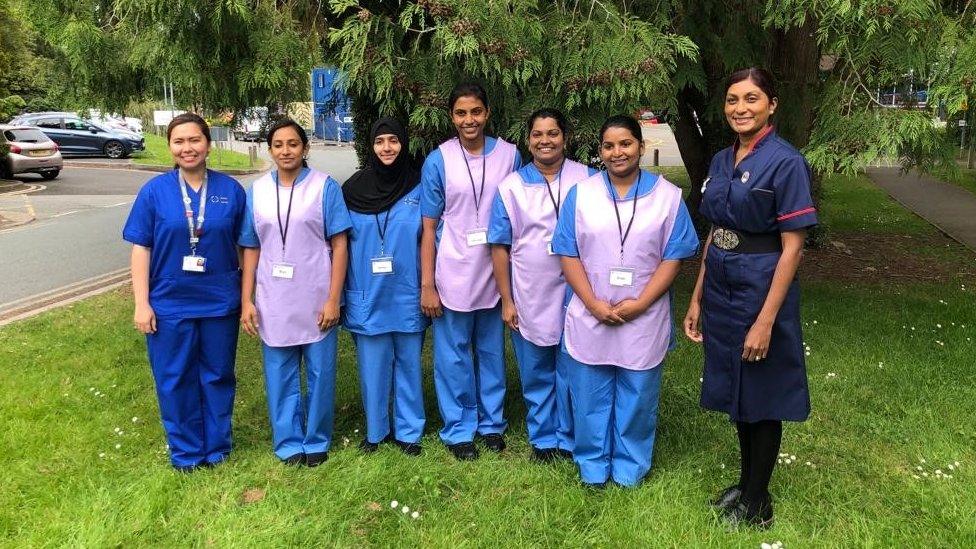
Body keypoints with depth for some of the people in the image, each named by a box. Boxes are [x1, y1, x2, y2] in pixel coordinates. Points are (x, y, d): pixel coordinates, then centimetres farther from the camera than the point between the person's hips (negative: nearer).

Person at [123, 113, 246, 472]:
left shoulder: (230, 190, -1)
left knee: (218, 376, 12)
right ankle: (185, 452, 28)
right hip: (169, 304, 0)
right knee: (175, 379, 10)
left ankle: (217, 448, 30)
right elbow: (140, 248, -2)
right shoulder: (154, 191, -3)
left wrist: (247, 296, 2)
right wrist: (141, 303, -6)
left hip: (220, 303, 1)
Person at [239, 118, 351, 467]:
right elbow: (251, 249, 8)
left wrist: (333, 299, -11)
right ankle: (289, 443, 26)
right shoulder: (257, 191, 5)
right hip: (273, 302, 3)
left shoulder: (324, 186, -4)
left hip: (316, 300, -2)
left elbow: (339, 245, -6)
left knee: (320, 374, 9)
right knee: (280, 377, 10)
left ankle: (316, 441, 26)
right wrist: (246, 301, 2)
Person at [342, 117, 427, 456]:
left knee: (408, 364, 9)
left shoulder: (419, 188, 0)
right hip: (368, 296, 1)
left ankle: (408, 431, 25)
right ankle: (375, 430, 27)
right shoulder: (354, 189, 2)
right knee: (373, 367, 9)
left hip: (407, 295, 0)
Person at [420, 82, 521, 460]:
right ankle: (458, 429, 24)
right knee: (454, 356, 8)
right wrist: (427, 285, -6)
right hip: (453, 275, -1)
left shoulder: (509, 155, 0)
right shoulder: (438, 160, -4)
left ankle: (492, 422, 31)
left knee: (492, 352, 14)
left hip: (496, 274, 2)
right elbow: (429, 227, -3)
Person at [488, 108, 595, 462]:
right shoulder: (510, 187, 2)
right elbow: (500, 247, 3)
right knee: (536, 376, 13)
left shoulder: (588, 179, -2)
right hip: (529, 300, 1)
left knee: (571, 373, 10)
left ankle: (570, 439, 29)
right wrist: (506, 300, 0)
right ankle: (542, 439, 31)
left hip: (576, 296, -1)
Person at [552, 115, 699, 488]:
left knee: (637, 398, 10)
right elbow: (568, 254, -1)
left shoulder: (668, 196, -1)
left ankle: (630, 468, 29)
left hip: (643, 319, -1)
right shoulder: (580, 194, 2)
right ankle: (592, 466, 29)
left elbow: (673, 257, -3)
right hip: (589, 316, 1)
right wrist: (595, 305, -12)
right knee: (590, 396, 10)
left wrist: (639, 304, -14)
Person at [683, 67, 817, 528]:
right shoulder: (722, 161, 7)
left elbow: (792, 248, -16)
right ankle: (745, 482, 37)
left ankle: (756, 502, 26)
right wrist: (697, 299, 11)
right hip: (721, 290, 7)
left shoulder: (786, 162, -13)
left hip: (761, 291, -7)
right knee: (735, 393, 18)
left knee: (761, 399, 8)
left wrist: (766, 320, -19)